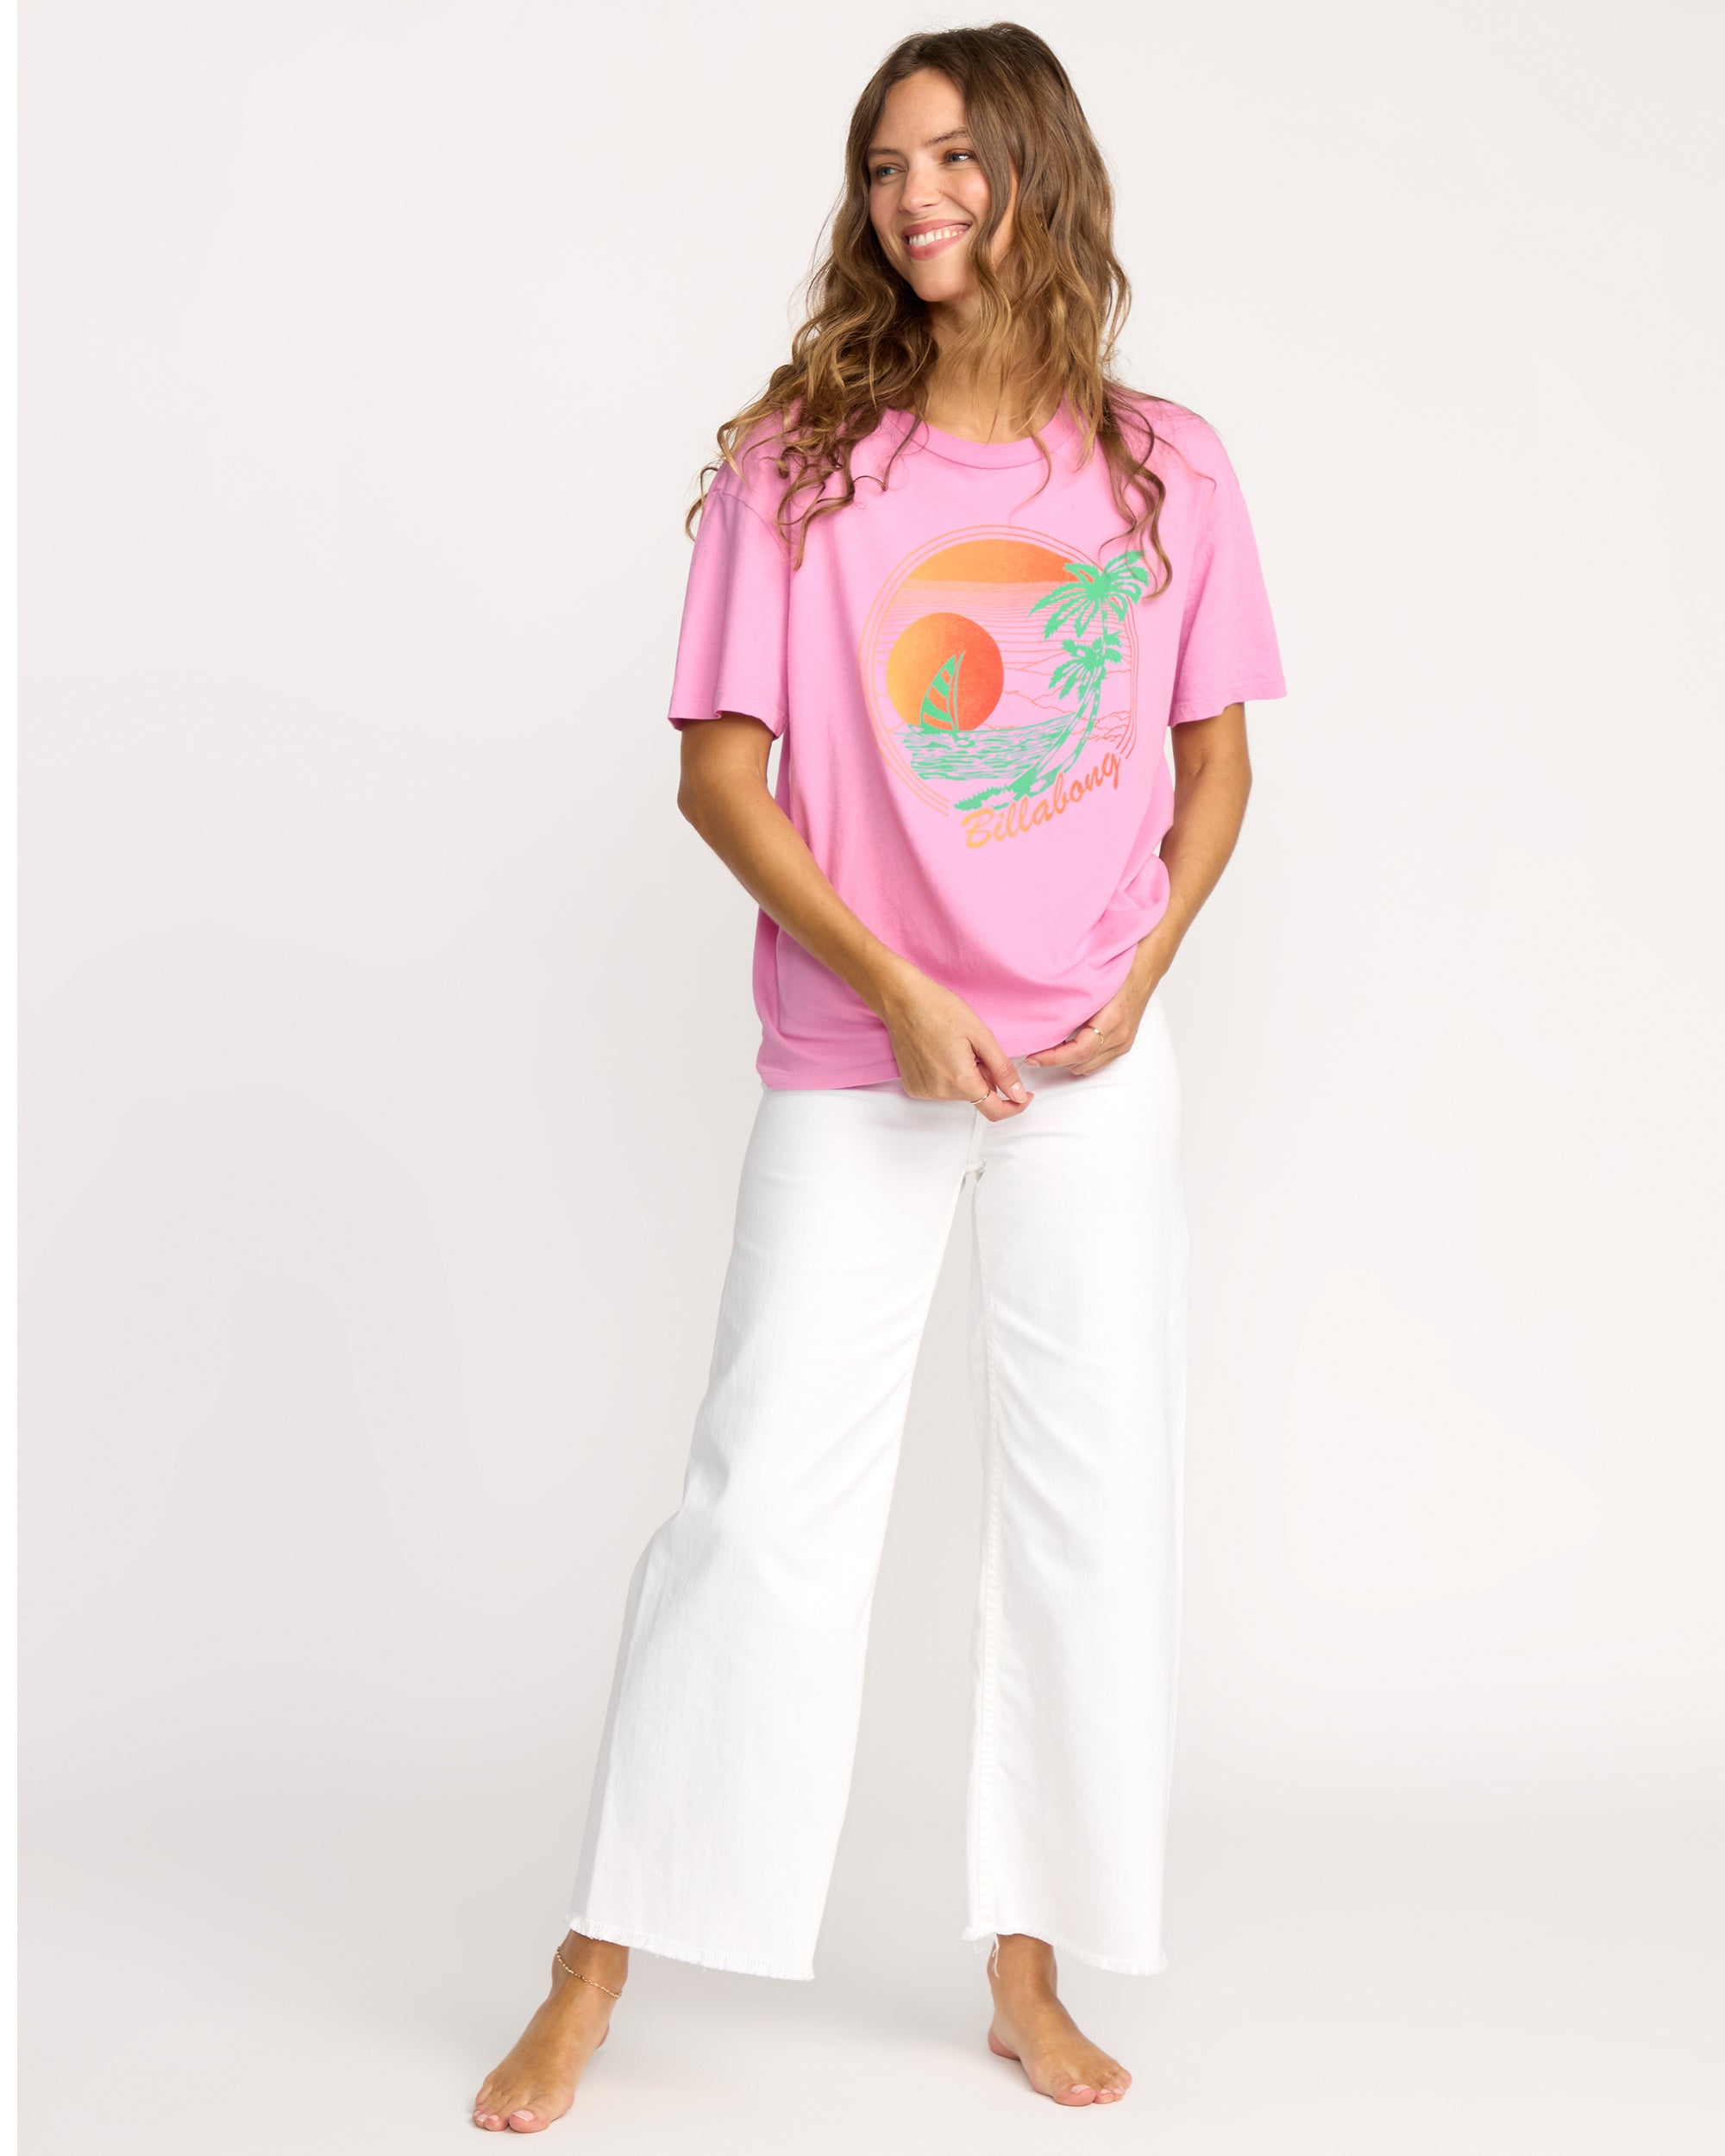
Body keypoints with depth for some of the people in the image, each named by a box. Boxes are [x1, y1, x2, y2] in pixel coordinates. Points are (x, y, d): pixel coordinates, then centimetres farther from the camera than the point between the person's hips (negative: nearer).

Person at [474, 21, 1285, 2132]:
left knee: (1091, 1507, 6)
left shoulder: (1162, 466, 3)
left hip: (1097, 1071, 3)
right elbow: (717, 770, -5)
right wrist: (897, 990, -14)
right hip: (852, 1065, -2)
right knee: (761, 1499, -2)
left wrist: (1139, 976, -5)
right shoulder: (798, 464, -3)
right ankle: (591, 1978, 12)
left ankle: (1031, 1970, 22)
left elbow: (1214, 759, 10)